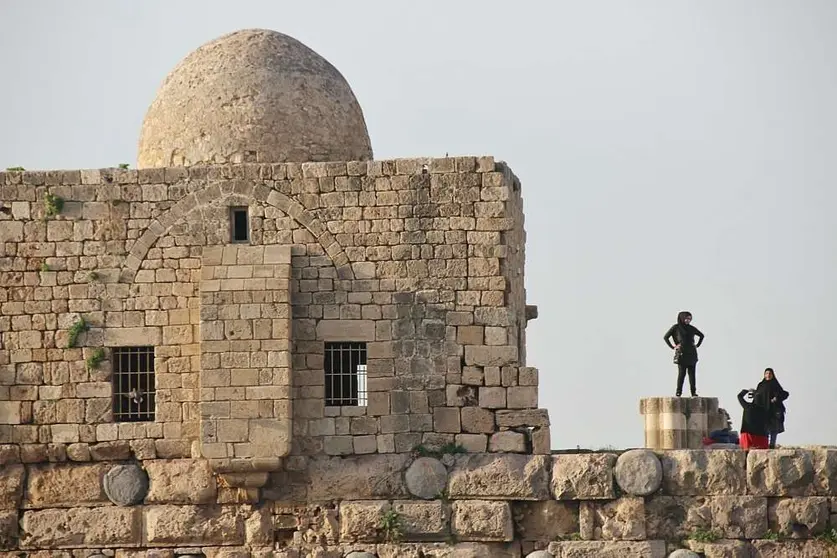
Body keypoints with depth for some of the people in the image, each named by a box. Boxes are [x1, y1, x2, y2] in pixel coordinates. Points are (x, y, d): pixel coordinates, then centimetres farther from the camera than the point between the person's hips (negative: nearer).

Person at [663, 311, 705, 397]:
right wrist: (672, 347, -3)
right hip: (681, 353, -4)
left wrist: (697, 345, 15)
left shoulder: (691, 328, 12)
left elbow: (701, 336, 26)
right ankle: (678, 392, -6)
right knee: (682, 373, -10)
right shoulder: (676, 327, 1)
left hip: (692, 354, 4)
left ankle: (694, 392, -1)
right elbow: (665, 337, 1)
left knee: (692, 373, 0)